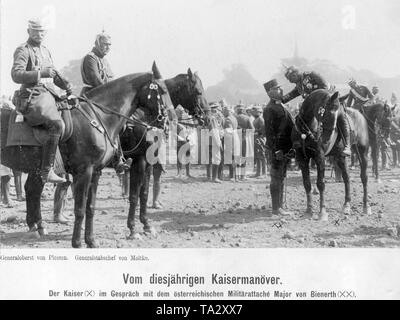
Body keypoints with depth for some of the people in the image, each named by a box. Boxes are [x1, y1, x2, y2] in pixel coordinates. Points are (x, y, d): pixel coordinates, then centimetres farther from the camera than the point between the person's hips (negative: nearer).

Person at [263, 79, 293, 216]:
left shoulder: (281, 106, 17)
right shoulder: (270, 109, -13)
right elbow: (269, 131, -18)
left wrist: (291, 147, 19)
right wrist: (275, 149, -23)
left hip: (286, 147, 10)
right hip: (278, 148, -10)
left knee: (281, 177, 14)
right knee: (276, 177, -4)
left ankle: (280, 206, 23)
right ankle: (276, 208, 2)